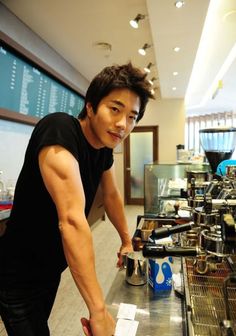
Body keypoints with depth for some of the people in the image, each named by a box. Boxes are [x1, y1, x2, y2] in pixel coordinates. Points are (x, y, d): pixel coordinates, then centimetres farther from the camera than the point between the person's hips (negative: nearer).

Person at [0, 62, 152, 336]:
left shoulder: (105, 145, -4)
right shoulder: (59, 129, -29)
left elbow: (111, 195, 10)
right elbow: (72, 219, -37)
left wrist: (126, 241, 17)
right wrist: (98, 310, -33)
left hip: (52, 268, 7)